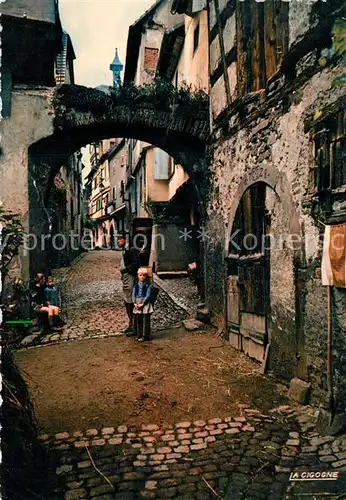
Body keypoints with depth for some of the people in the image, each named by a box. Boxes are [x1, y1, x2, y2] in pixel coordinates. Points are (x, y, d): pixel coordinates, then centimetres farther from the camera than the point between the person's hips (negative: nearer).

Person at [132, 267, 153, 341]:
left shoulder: (148, 285, -7)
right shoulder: (136, 285, 7)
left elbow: (148, 295, -12)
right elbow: (133, 294, 5)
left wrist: (142, 304, -17)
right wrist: (135, 303, -8)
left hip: (145, 304, -5)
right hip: (137, 305, 5)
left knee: (145, 321, -1)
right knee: (137, 320, 11)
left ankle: (145, 335, 7)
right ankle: (139, 334, 23)